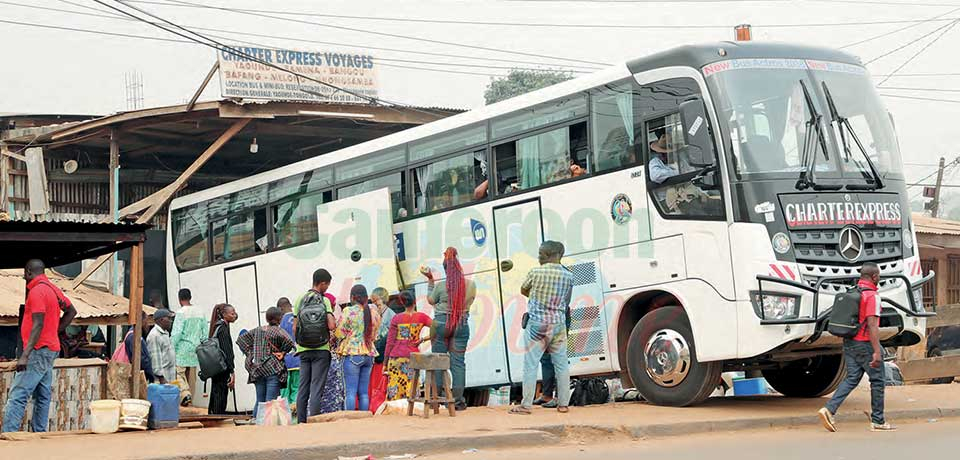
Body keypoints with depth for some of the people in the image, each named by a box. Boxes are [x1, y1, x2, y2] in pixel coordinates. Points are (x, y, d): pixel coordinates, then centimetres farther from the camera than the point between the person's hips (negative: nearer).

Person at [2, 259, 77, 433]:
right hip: (51, 348, 10)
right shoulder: (52, 288, 13)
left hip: (38, 351, -10)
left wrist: (24, 356, -25)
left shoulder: (37, 291, -14)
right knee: (42, 396, 11)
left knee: (17, 396, -14)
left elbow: (38, 325, -22)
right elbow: (71, 311, 23)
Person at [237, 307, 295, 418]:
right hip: (273, 370, -6)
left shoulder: (257, 331, 12)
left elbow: (241, 340, 15)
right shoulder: (278, 331, -7)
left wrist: (250, 353, 10)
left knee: (260, 401, 12)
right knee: (271, 401, -6)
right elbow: (289, 342, -23)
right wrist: (283, 353, -5)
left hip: (257, 370, 6)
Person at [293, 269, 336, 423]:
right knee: (317, 387, -3)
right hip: (320, 348, -5)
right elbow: (331, 326, -17)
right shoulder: (324, 300, -7)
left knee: (303, 387, 9)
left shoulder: (300, 299, 8)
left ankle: (301, 421, 8)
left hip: (303, 349, 5)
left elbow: (295, 327, 9)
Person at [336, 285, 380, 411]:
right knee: (364, 392, 8)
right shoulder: (374, 313, 8)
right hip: (369, 354, 5)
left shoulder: (348, 311, -8)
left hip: (352, 353, -5)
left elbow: (339, 333, -6)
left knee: (351, 392, -5)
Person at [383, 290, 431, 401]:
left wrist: (385, 363, 7)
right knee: (411, 391, 1)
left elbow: (390, 342, 1)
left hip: (396, 357, 0)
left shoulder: (396, 318, 0)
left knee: (394, 389, 1)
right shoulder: (421, 317, 0)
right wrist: (423, 339, -2)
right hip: (413, 357, 0)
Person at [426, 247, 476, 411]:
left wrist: (430, 280, 13)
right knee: (458, 362, 4)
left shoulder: (440, 286, -11)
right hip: (462, 325, 1)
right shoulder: (471, 285, -5)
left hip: (441, 324, -1)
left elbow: (431, 300, 6)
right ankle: (458, 399, 2)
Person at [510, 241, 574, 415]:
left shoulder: (535, 273, -8)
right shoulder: (568, 276, 1)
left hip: (537, 324, -3)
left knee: (530, 364, 0)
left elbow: (523, 290, 9)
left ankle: (526, 405, -1)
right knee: (561, 364, 11)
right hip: (559, 323, 3)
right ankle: (563, 403, 13)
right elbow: (567, 302, 10)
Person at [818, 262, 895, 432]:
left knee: (852, 379, 8)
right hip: (865, 344, -8)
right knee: (877, 380, 5)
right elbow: (872, 325, -22)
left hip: (849, 342, 8)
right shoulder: (872, 296, -16)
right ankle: (877, 421, 11)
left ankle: (829, 409, -10)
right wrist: (877, 351, -24)